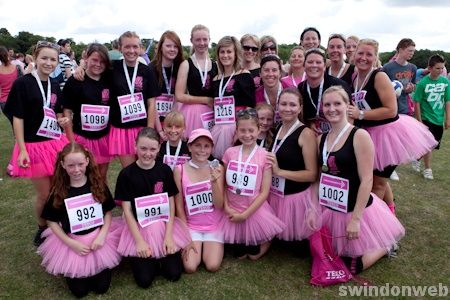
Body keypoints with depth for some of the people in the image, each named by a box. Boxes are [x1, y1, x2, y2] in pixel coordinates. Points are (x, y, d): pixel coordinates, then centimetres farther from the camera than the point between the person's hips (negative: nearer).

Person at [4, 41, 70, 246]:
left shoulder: (55, 86, 8)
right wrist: (22, 150, -16)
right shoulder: (23, 83, -9)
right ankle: (42, 228, 30)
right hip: (34, 145, -5)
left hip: (55, 143, 5)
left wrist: (63, 121, -4)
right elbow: (17, 118, -11)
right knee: (43, 194, 6)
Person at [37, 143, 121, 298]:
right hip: (71, 240, 0)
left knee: (101, 287, -3)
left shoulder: (98, 184, -7)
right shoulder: (59, 191, -10)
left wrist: (102, 235, -13)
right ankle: (70, 272, 27)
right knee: (80, 291, -3)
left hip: (99, 235, 1)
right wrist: (71, 243, -13)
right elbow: (52, 221, -4)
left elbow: (108, 212, 1)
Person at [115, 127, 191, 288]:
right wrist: (139, 240, -13)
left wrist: (168, 235, -10)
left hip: (165, 225, 2)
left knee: (174, 274, -7)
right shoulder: (126, 174, -9)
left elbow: (171, 204, -1)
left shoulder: (165, 170, -3)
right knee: (144, 280, -9)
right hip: (139, 227, -1)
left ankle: (159, 256, 23)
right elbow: (127, 210, -7)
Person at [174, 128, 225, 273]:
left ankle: (211, 247, 20)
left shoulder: (217, 168, -7)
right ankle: (197, 246, 18)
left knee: (212, 266, -12)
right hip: (191, 226, 0)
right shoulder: (180, 170, -9)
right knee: (190, 267, -14)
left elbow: (219, 205, -10)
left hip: (214, 226, 1)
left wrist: (214, 181, -26)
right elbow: (179, 205, -3)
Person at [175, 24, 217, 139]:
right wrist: (207, 100, -7)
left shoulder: (215, 65, 10)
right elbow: (179, 96, -7)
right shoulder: (186, 64, 0)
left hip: (212, 114, 3)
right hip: (192, 112, -3)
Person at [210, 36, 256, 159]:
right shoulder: (216, 80, 14)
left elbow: (250, 105, -7)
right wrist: (212, 128, 11)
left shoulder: (244, 75, -1)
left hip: (237, 126, -5)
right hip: (218, 128, 5)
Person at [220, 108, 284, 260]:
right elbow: (224, 184, 1)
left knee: (254, 254, 12)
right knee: (239, 255, 15)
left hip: (254, 211, -2)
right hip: (233, 211, 3)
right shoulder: (230, 153, -5)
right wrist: (226, 207, -11)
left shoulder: (265, 156, -14)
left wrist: (245, 214, -15)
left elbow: (264, 192, -13)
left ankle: (266, 239, 39)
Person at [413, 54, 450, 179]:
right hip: (426, 119, -4)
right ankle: (427, 169, 14)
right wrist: (419, 121, -9)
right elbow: (417, 103, -9)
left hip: (439, 120, 4)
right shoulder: (422, 83, -13)